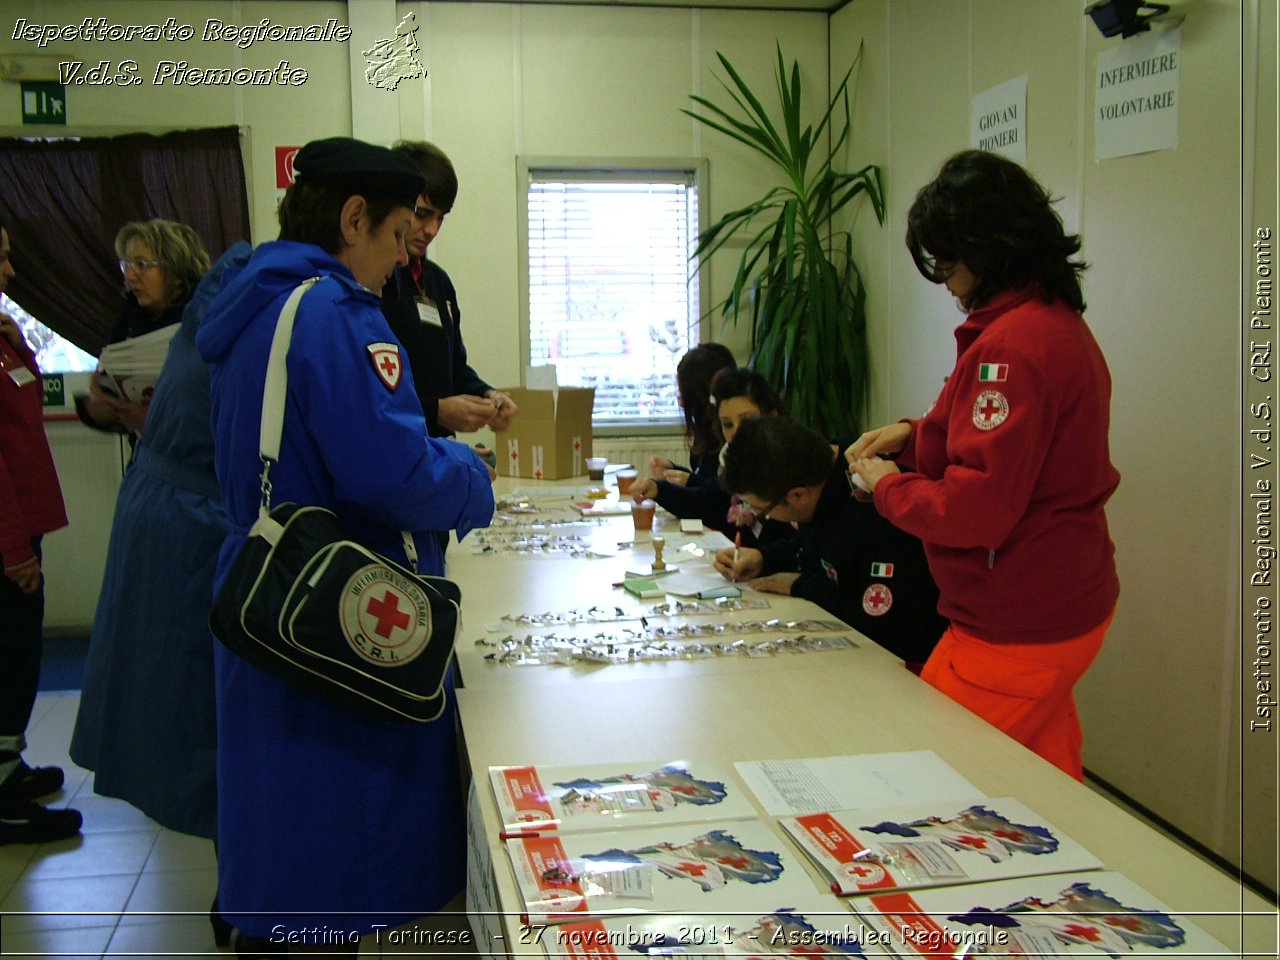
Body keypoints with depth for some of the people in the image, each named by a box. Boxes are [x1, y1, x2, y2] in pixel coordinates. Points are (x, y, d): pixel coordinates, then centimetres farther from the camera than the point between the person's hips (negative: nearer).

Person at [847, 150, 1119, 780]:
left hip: (1017, 631, -10)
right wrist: (914, 436, 10)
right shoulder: (1056, 321, 10)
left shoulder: (1014, 343, -23)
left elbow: (976, 508, -26)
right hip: (1064, 607, 10)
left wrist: (887, 485, -9)